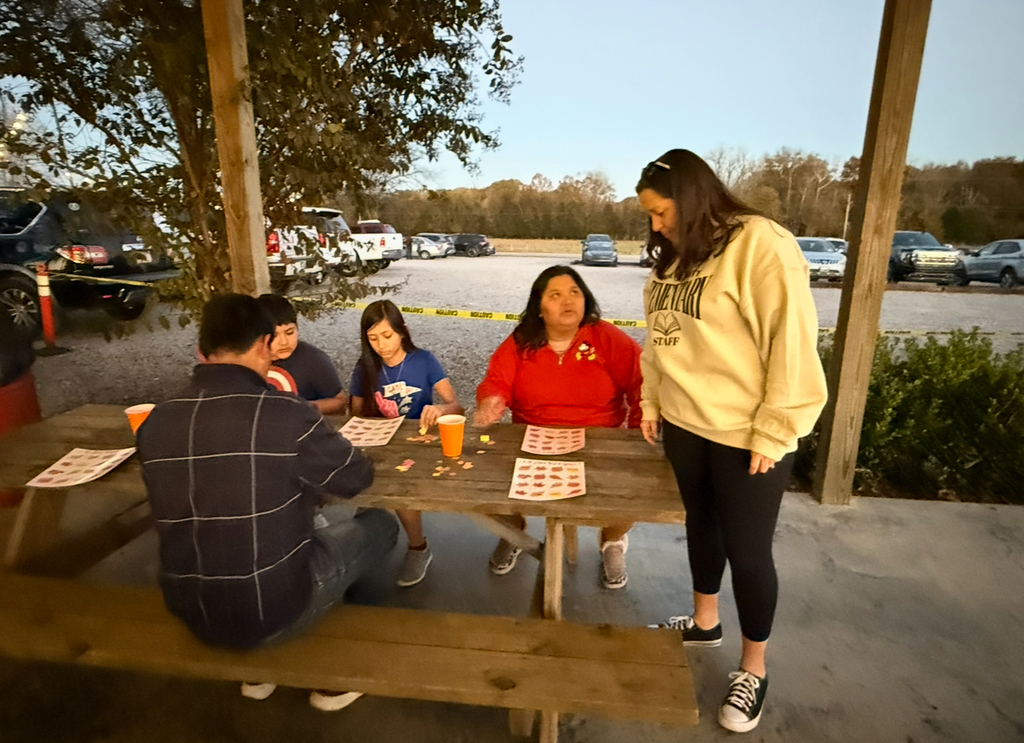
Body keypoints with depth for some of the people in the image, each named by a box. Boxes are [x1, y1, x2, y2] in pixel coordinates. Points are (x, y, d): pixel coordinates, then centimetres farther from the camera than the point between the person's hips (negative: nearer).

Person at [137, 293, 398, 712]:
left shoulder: (155, 422, -6)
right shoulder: (285, 414, -22)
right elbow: (358, 478, -7)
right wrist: (309, 481, 15)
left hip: (192, 615, 6)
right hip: (276, 610, -5)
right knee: (379, 525, 15)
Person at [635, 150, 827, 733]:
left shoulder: (761, 245, -17)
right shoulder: (676, 255, 8)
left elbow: (793, 344, -19)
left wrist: (774, 434, -17)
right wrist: (652, 402, 10)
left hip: (745, 435, -7)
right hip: (685, 424, 7)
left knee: (747, 551, 7)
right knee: (702, 524, 22)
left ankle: (754, 670, 30)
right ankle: (705, 622, 45)